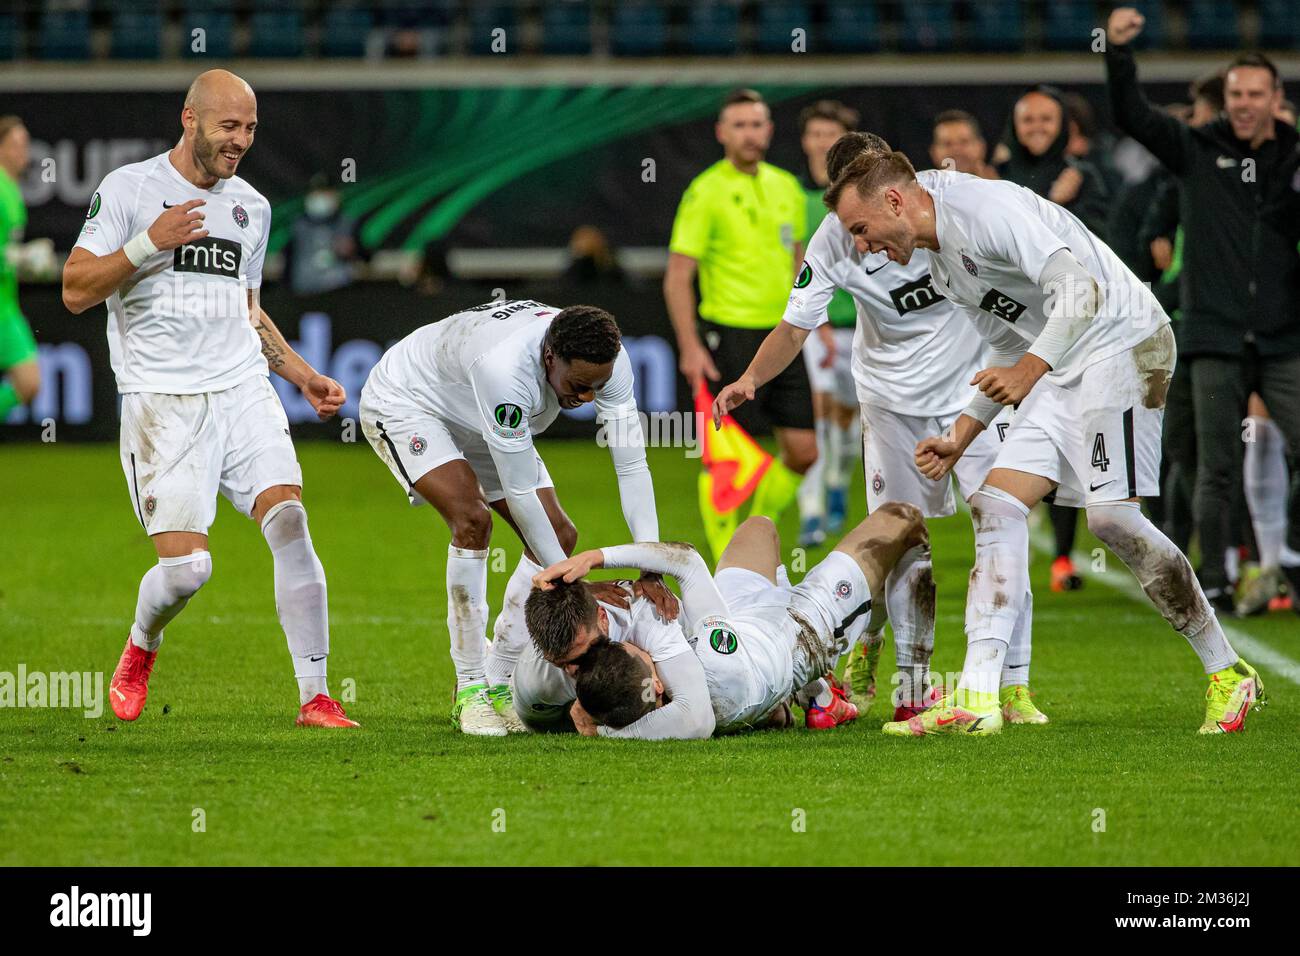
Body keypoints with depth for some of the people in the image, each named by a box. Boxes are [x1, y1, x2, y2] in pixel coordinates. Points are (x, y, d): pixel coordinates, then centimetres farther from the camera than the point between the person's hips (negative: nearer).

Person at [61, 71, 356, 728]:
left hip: (243, 390, 4)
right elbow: (76, 292, -5)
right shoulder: (129, 189, -1)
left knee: (290, 522, -17)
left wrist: (303, 376, 19)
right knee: (186, 567, -12)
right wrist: (149, 243, -17)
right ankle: (141, 648, 23)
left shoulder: (252, 207, 16)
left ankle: (315, 696, -12)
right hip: (162, 400, -4)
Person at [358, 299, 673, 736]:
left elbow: (632, 466, -21)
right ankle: (470, 690, -19)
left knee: (558, 535, -3)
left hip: (475, 424, 7)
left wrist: (652, 572, -29)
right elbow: (519, 491, -37)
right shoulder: (503, 367, -45)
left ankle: (498, 682, 6)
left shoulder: (608, 359, -26)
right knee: (472, 518, -29)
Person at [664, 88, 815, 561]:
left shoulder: (786, 187, 10)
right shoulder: (706, 192, -8)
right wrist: (690, 347, -18)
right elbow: (677, 277, -10)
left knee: (802, 452, 5)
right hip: (729, 335, -6)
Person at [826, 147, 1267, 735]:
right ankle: (976, 701, -9)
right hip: (1061, 368, 10)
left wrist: (1029, 372, -27)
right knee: (996, 505, -3)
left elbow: (1081, 289, -23)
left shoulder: (984, 208, -16)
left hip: (1124, 342, -10)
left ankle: (1227, 675, -4)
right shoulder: (940, 262, 15)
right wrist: (959, 439, 17)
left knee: (1111, 516, -17)